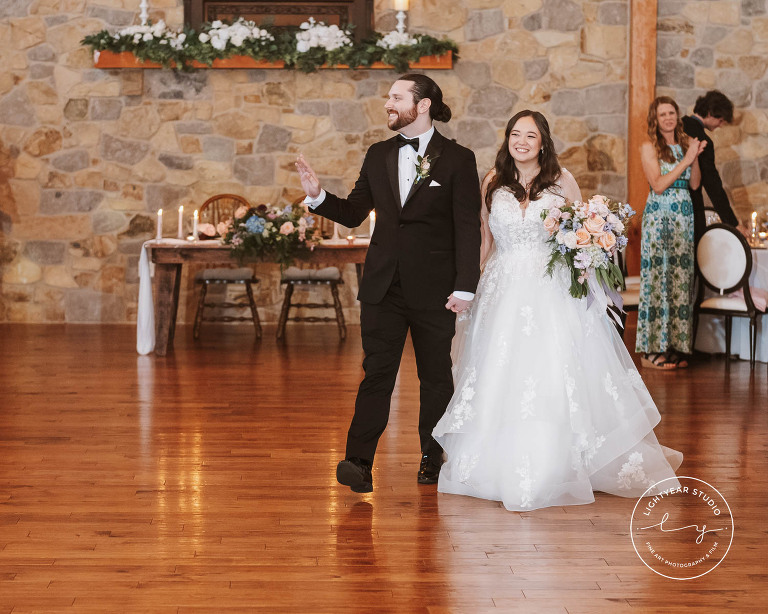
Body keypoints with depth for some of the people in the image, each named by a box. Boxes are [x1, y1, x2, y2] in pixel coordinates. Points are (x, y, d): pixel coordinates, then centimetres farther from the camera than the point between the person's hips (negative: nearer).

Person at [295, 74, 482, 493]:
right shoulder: (378, 155, 11)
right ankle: (359, 463, -8)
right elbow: (353, 213, 13)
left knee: (435, 376, 9)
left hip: (434, 287, -3)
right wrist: (318, 196, -4)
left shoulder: (458, 159, -2)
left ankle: (432, 458, 22)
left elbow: (468, 229, -6)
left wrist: (464, 287, -11)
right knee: (376, 373, -3)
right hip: (383, 285, 3)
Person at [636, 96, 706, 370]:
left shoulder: (686, 143, 13)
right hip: (659, 214, -5)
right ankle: (652, 350, -6)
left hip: (684, 214, 5)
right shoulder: (649, 147, -1)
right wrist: (686, 159, -11)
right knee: (657, 277, -7)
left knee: (681, 277, 3)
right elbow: (658, 184, -11)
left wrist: (696, 156, -5)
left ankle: (675, 346, 7)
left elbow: (695, 184, 9)